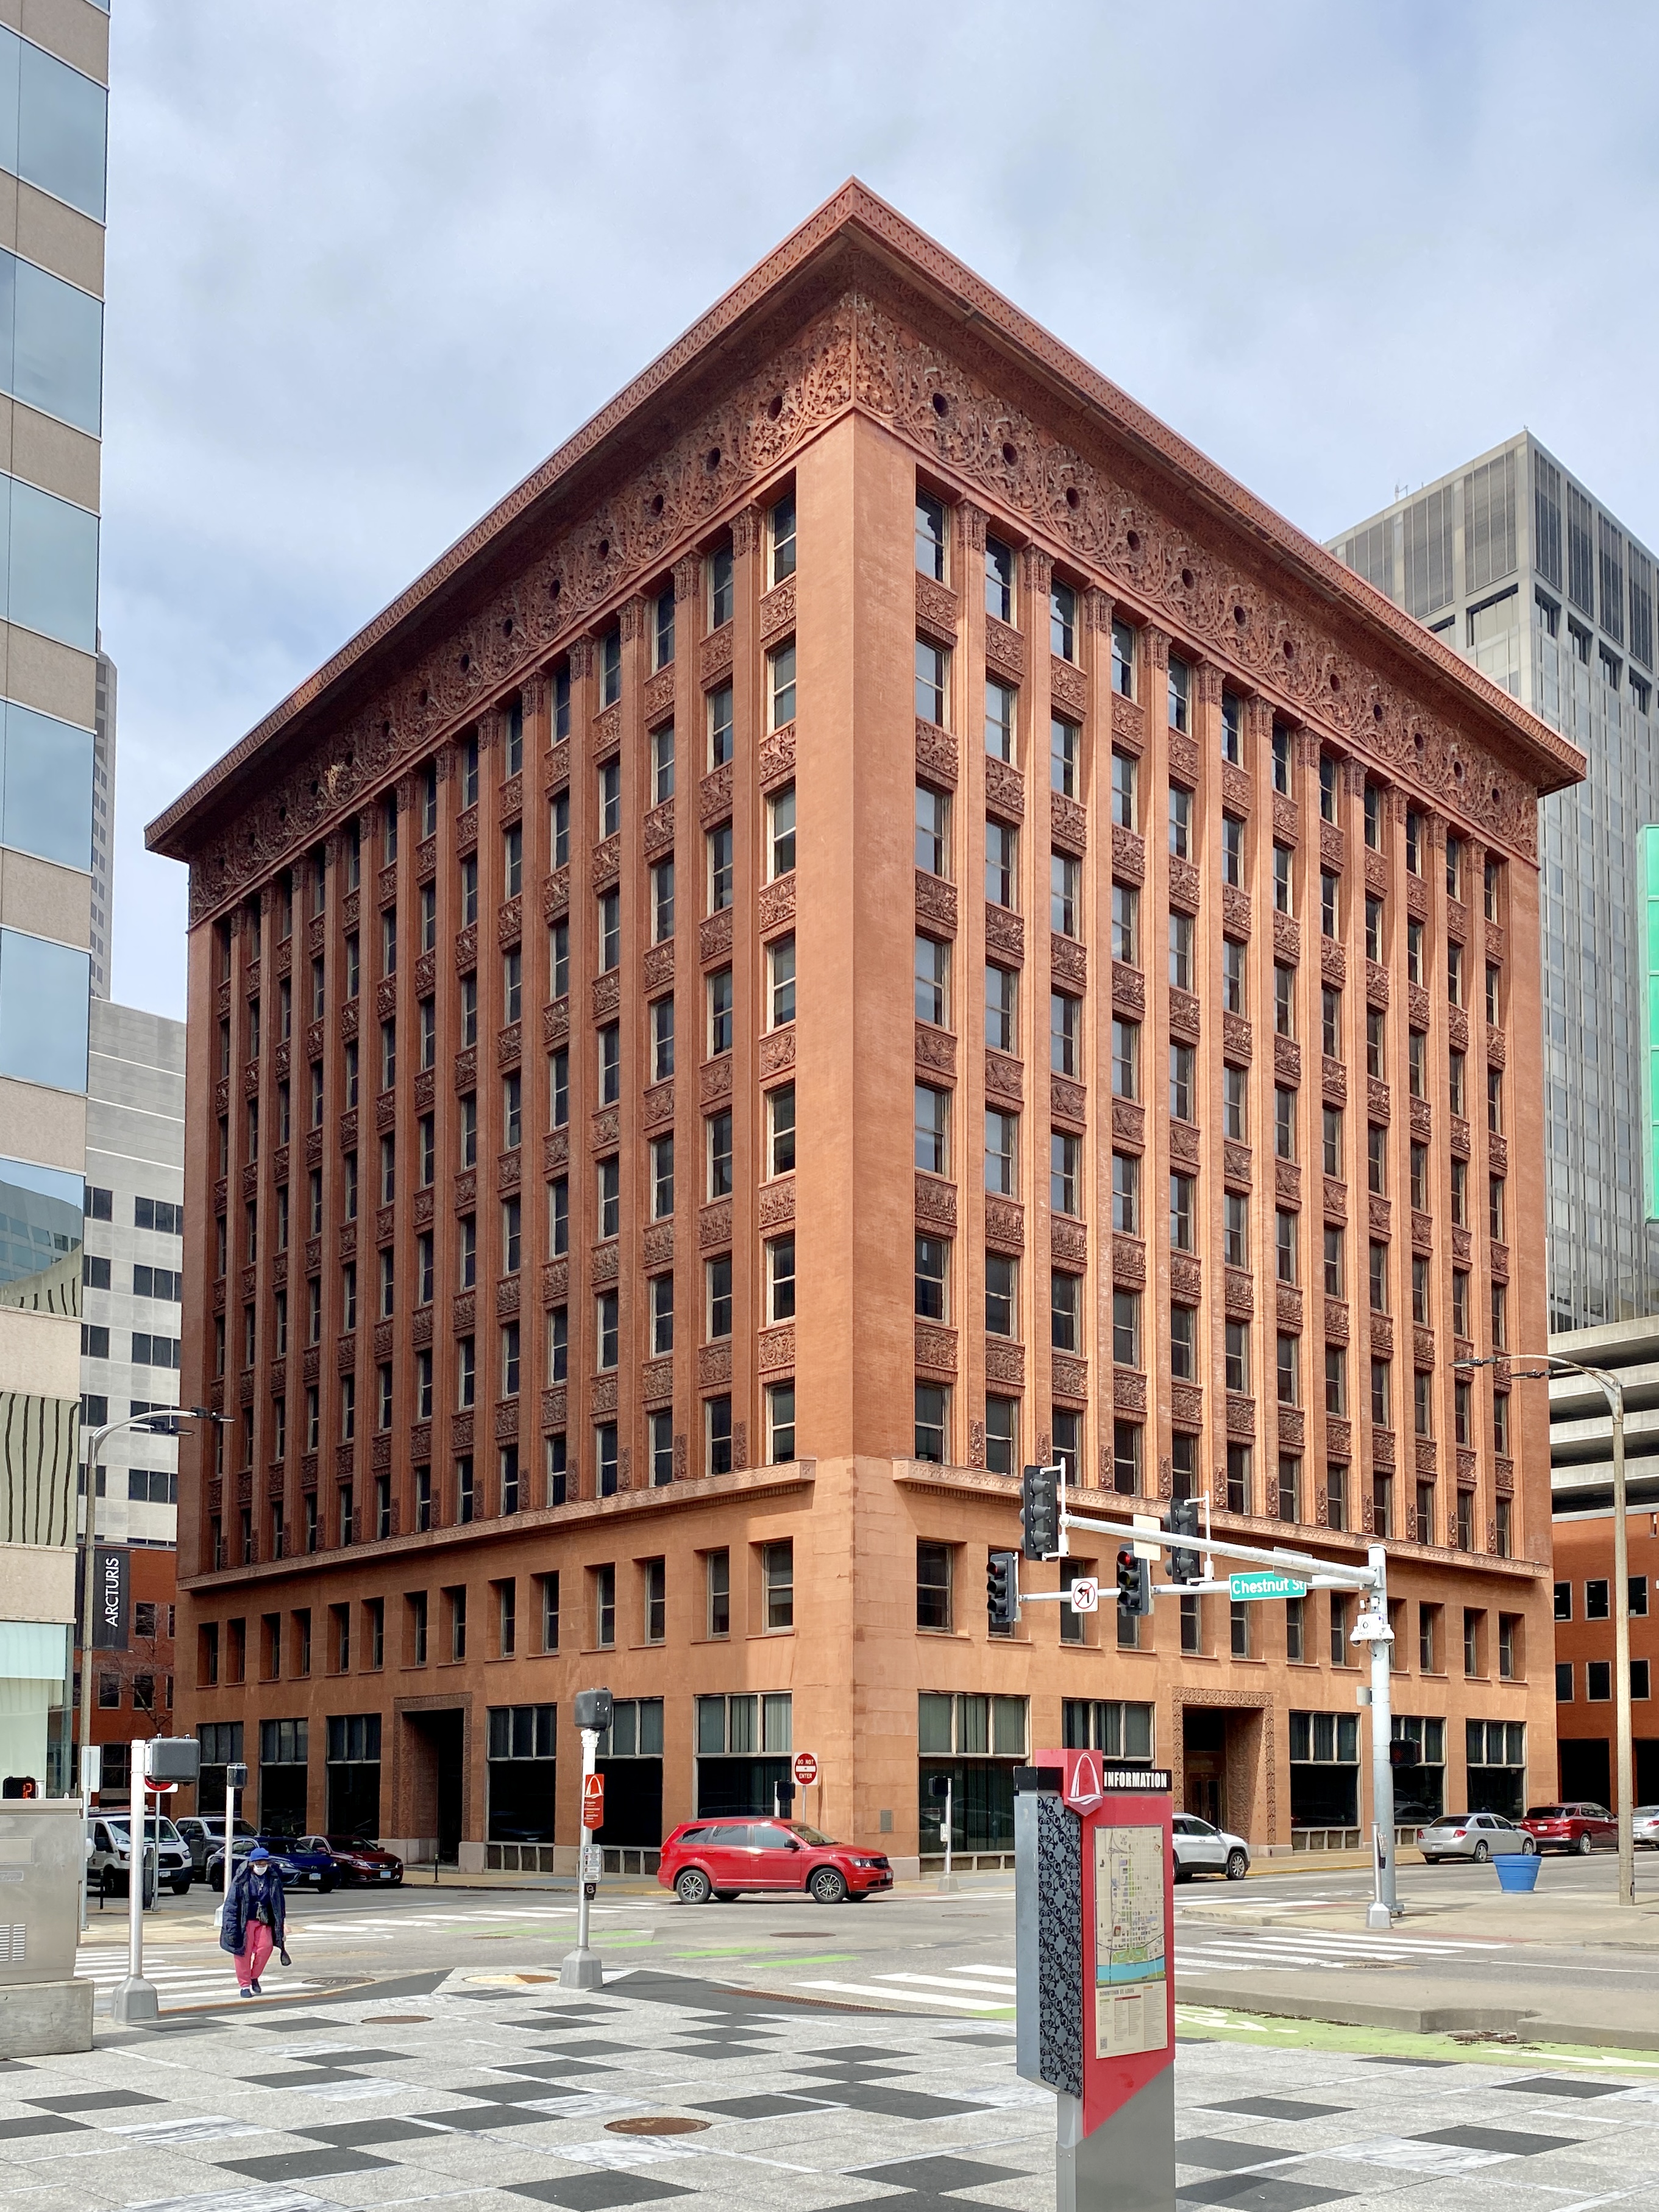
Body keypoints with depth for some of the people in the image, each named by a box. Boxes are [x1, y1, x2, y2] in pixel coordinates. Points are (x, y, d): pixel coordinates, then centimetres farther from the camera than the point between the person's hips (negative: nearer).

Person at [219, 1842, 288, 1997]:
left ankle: (254, 1977, 13)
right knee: (244, 1951, -1)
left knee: (265, 1947, -10)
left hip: (264, 1920, 3)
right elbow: (231, 1902, -9)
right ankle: (244, 1984, 13)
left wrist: (280, 1923, 14)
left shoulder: (274, 1879, 1)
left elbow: (279, 1903, 12)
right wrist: (232, 1926, -13)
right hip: (245, 1920, -3)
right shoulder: (242, 1879, -10)